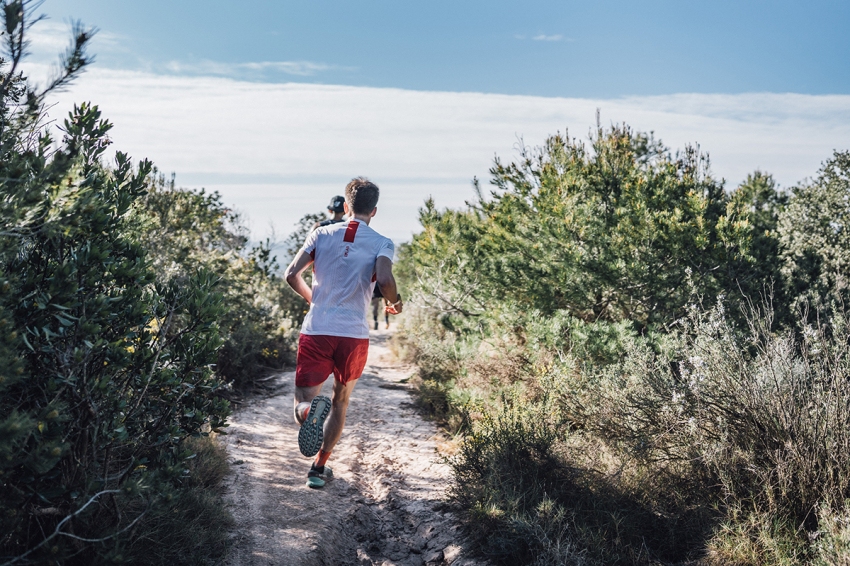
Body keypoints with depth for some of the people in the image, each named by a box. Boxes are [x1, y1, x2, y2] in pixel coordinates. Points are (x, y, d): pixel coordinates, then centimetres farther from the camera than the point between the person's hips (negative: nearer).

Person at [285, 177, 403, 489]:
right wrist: (394, 302, 4)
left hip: (315, 332, 0)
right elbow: (384, 279, -18)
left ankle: (310, 410, -32)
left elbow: (292, 274, -1)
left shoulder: (321, 234, 7)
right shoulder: (381, 243, 1)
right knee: (340, 401, 23)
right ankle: (319, 468, 23)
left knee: (302, 405, 5)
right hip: (354, 335, 0)